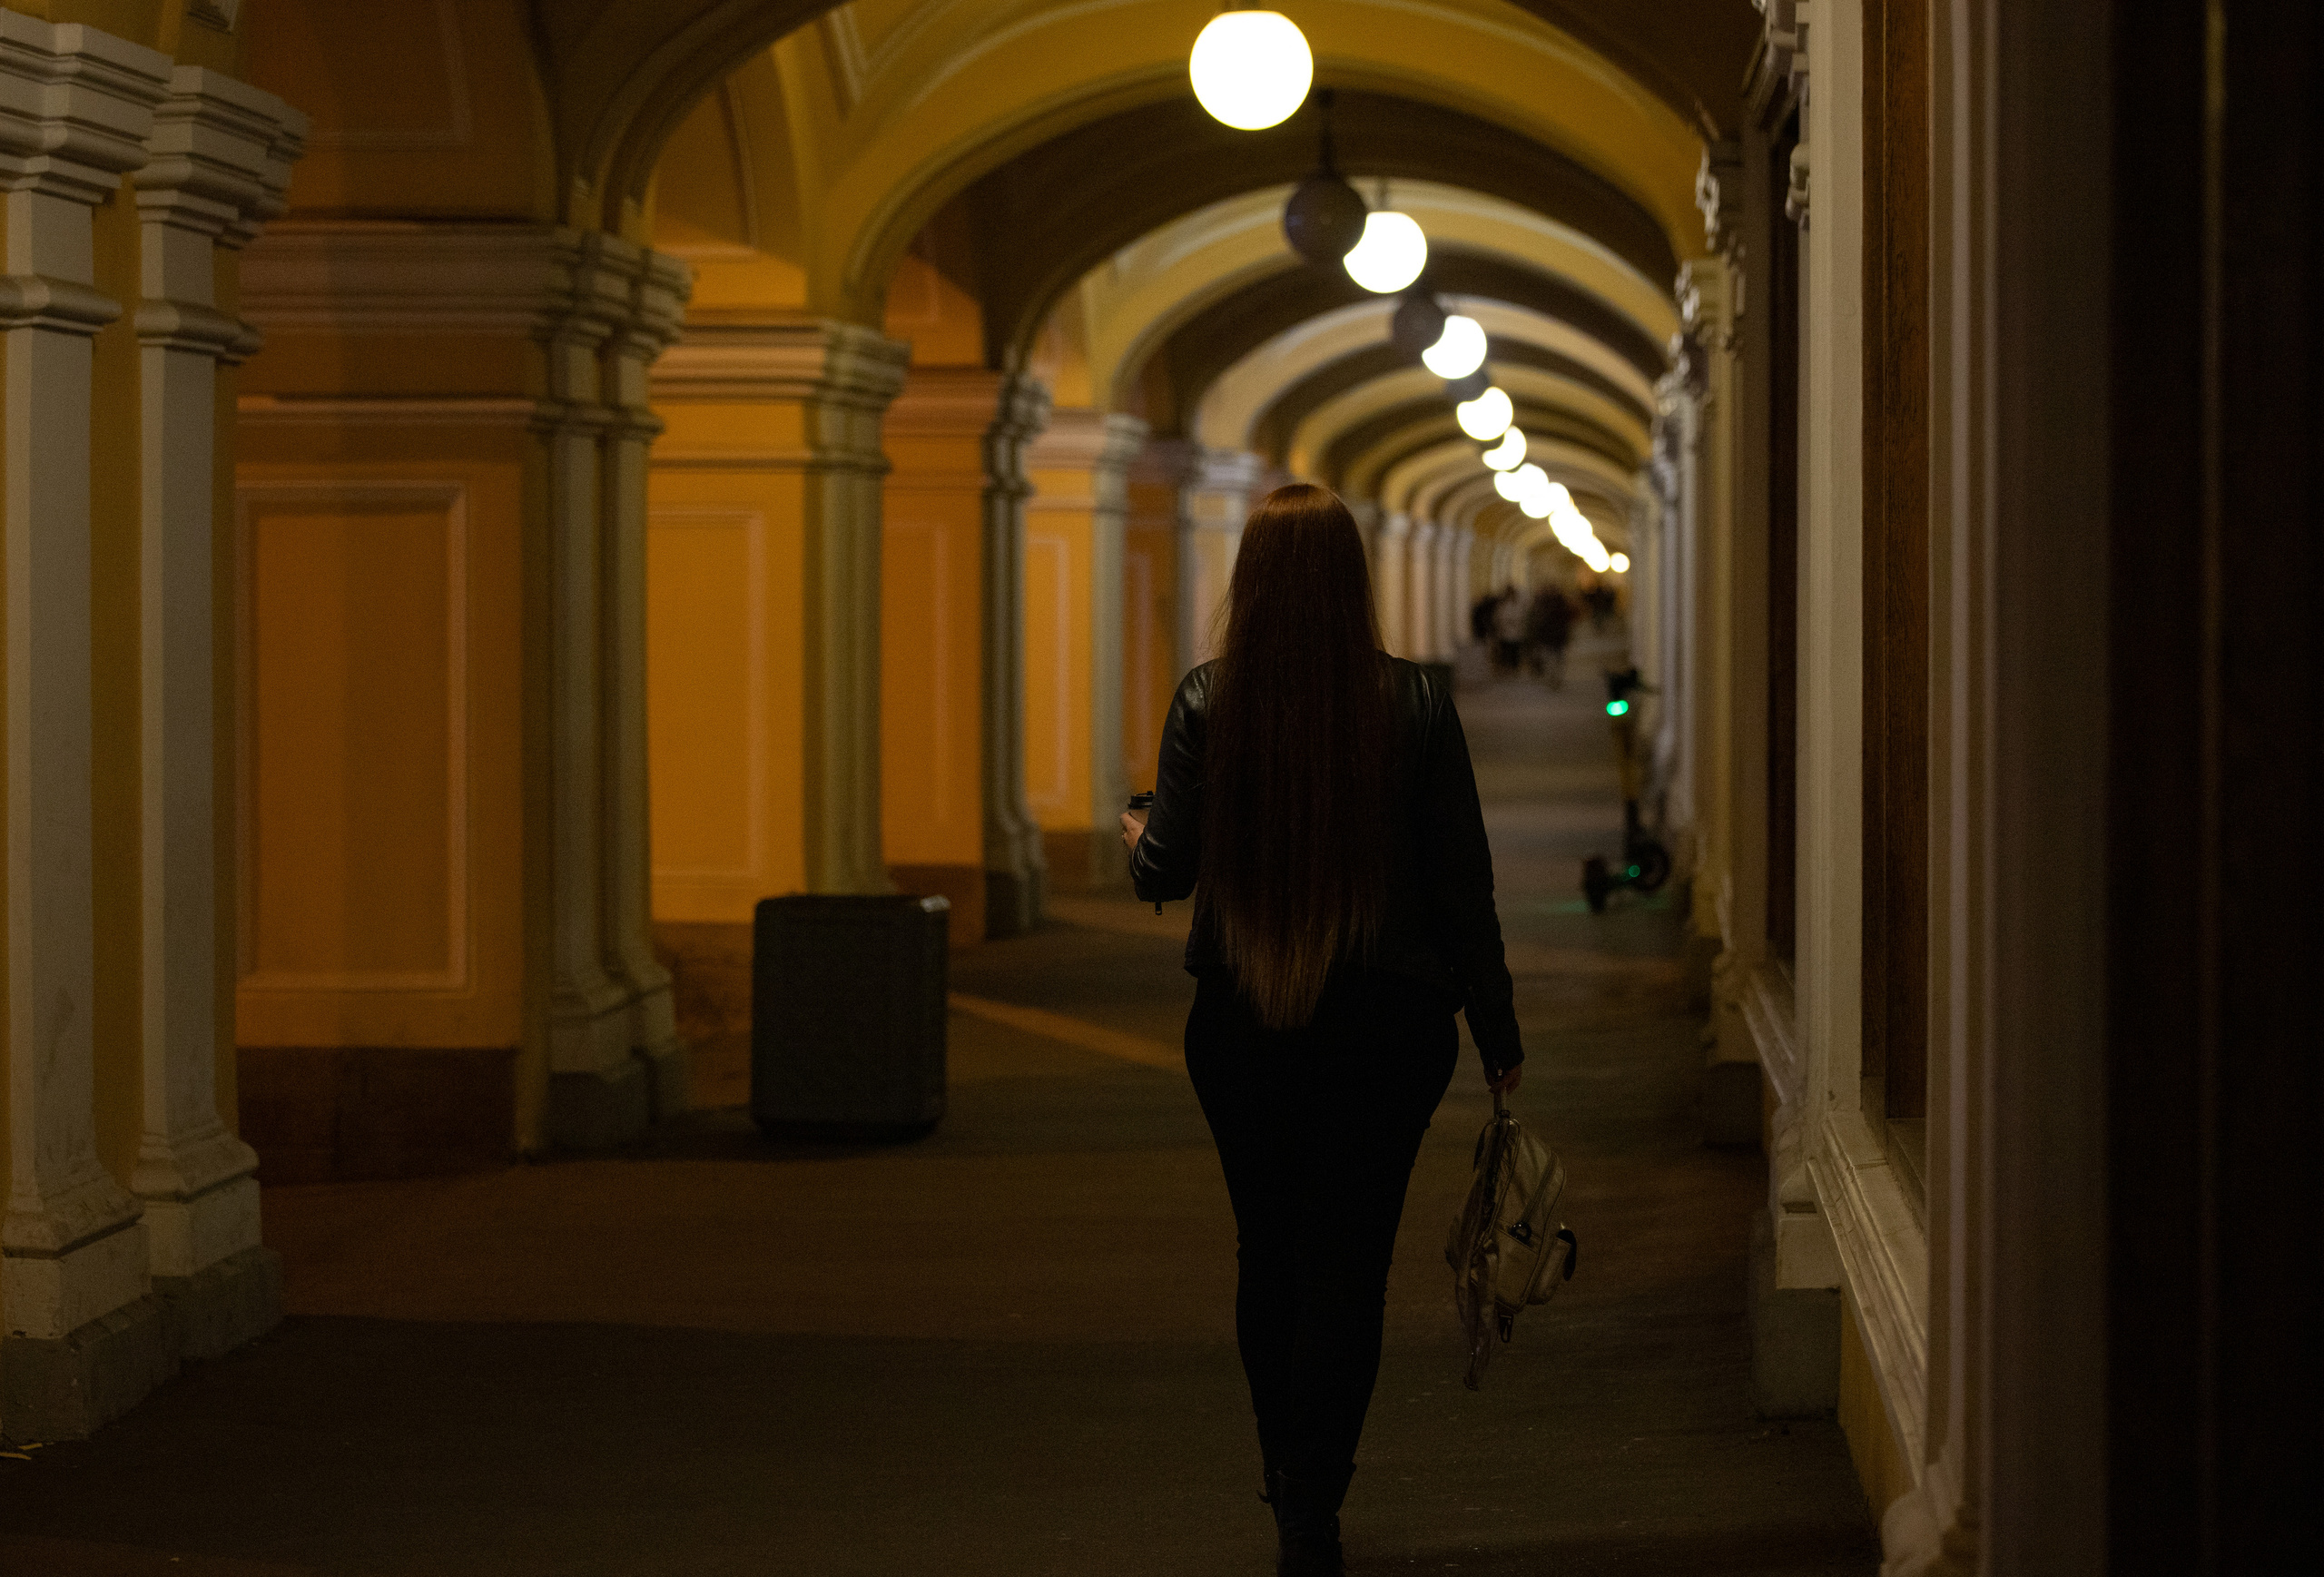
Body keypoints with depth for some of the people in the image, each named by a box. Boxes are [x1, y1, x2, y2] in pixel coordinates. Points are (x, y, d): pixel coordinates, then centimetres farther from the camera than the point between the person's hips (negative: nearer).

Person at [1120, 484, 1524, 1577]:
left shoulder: (1207, 704, -8)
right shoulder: (1415, 704, -8)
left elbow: (1167, 869, -5)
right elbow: (1462, 881, -4)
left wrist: (1136, 841, 20)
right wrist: (1497, 1032, 5)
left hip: (1242, 1022, 1)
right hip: (1386, 1023, -1)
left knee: (1268, 1254, 16)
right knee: (1348, 1260, 5)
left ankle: (1289, 1480, 27)